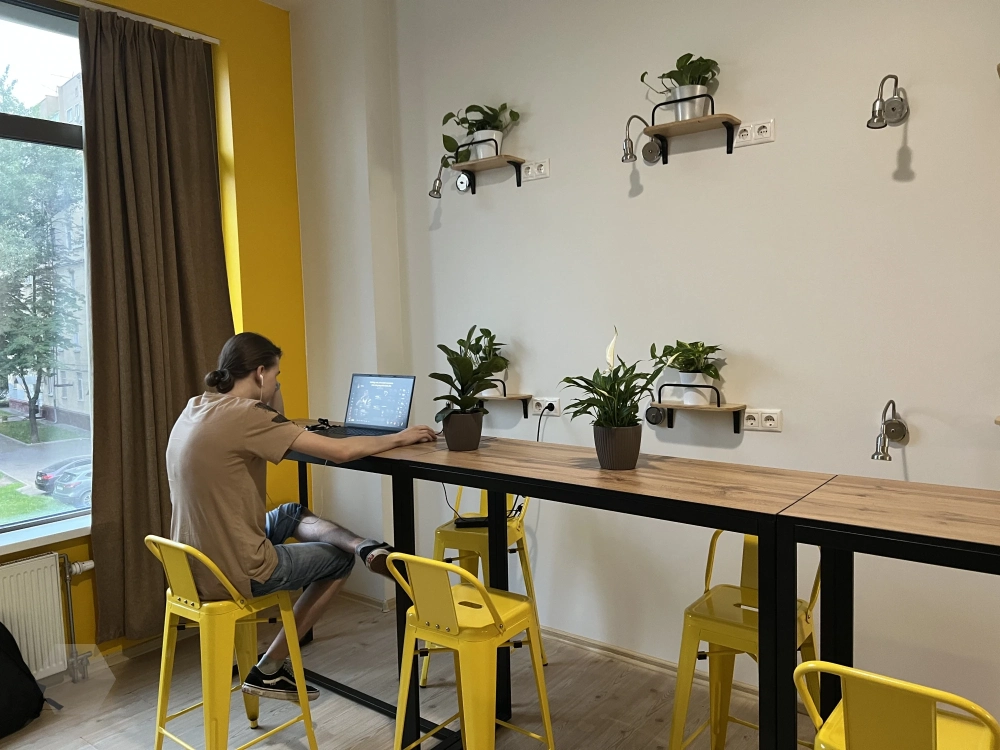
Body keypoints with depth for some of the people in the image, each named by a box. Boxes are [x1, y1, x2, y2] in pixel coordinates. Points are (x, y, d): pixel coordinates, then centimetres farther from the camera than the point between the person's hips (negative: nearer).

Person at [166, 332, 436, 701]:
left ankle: (368, 548, 3)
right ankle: (270, 670, 20)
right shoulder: (244, 413, -22)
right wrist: (401, 437, -9)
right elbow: (340, 452, -22)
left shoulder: (196, 408, 5)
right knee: (340, 560, 14)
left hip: (193, 567, 9)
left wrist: (273, 404, 3)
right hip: (233, 573, -9)